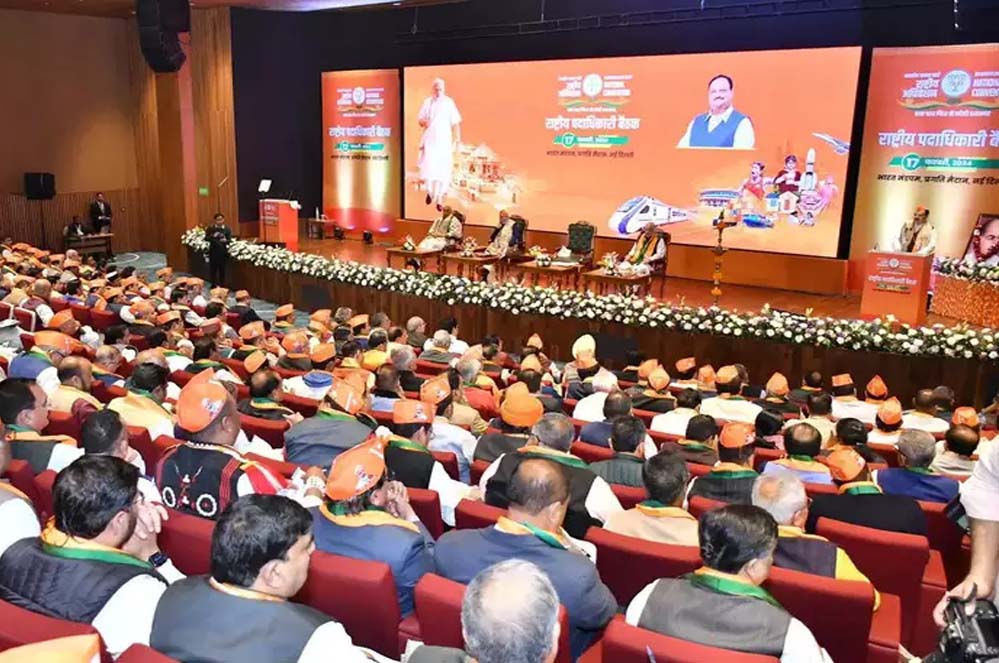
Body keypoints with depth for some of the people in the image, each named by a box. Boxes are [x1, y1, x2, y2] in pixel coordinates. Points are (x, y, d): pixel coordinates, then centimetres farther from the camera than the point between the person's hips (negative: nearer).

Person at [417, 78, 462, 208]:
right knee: (428, 167, -6)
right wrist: (423, 122, -15)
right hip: (429, 140, 1)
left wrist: (457, 140, -3)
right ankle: (430, 191, 21)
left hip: (444, 140, -1)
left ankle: (440, 198, 4)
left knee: (443, 170, -3)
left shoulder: (449, 102, -1)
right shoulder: (427, 102, 4)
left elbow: (456, 123, 0)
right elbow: (419, 119, 9)